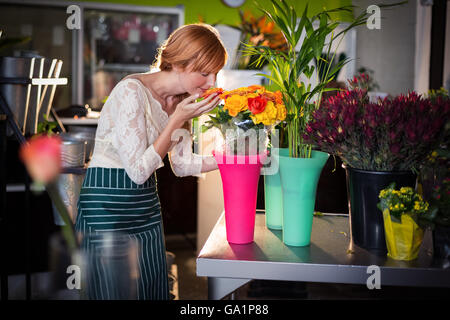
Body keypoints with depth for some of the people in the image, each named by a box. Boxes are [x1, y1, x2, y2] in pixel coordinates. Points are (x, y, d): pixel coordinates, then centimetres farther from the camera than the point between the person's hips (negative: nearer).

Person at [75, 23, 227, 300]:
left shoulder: (179, 100, 4)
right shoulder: (132, 91, -21)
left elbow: (182, 164, 9)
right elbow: (139, 171, -22)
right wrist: (177, 119, -21)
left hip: (146, 206, 8)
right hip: (108, 207, -7)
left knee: (154, 289, 14)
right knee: (116, 291, 4)